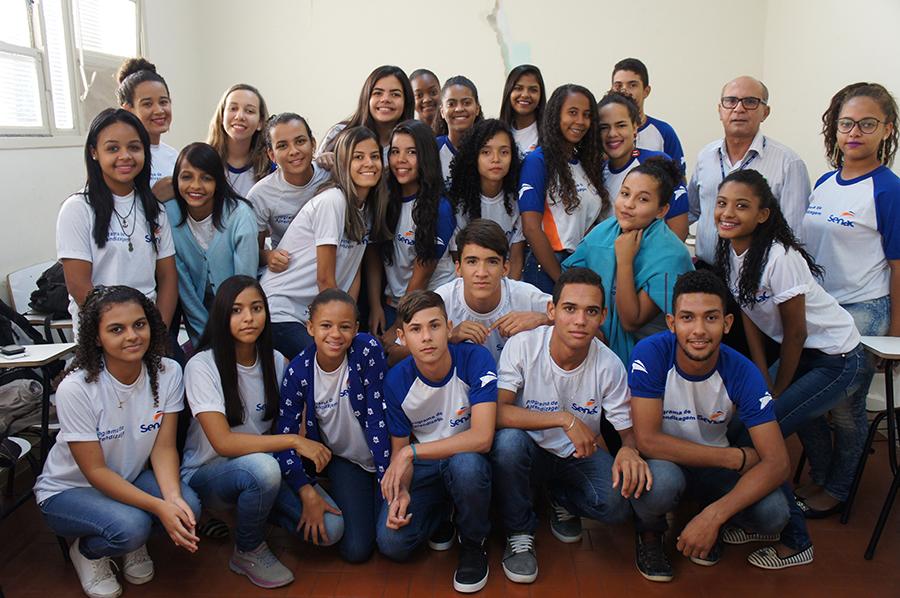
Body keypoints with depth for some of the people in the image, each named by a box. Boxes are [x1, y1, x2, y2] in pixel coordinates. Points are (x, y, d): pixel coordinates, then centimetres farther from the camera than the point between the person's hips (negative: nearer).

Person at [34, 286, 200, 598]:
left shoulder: (168, 372, -16)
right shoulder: (75, 388, -27)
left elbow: (164, 447, -13)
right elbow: (95, 471, -23)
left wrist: (173, 498, -32)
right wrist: (159, 507, -33)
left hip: (131, 478, 4)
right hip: (68, 490, -4)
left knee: (187, 506, -25)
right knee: (131, 526, -32)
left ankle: (133, 544, 9)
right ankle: (87, 551, 4)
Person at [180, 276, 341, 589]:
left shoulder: (275, 361, -2)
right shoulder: (202, 366, -18)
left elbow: (290, 428, -3)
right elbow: (223, 443, -26)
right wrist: (294, 441, -27)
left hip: (265, 465, 5)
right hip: (207, 473, -4)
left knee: (330, 528, -14)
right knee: (262, 467, -38)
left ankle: (248, 509, 12)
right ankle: (248, 552, -8)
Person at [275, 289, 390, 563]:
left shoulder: (368, 350, -24)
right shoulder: (298, 371, -19)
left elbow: (377, 416, -21)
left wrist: (387, 479, -22)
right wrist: (308, 493, -24)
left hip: (383, 454, -1)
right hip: (342, 459, 1)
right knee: (355, 550, -8)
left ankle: (373, 498, 22)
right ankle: (351, 505, 23)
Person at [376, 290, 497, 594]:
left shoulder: (476, 359, -22)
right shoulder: (396, 381, -12)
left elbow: (481, 438, -30)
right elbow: (399, 448, 0)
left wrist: (411, 452, -28)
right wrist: (401, 491, -21)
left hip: (468, 457, -2)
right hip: (423, 466, 2)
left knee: (466, 464, -39)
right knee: (391, 543, -20)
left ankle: (473, 543, -6)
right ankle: (441, 514, 16)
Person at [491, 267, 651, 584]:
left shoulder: (609, 365, -15)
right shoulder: (522, 346, -21)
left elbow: (629, 429, -7)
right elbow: (498, 413, -30)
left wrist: (629, 449, -32)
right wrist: (565, 419, -37)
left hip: (581, 454, 2)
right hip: (531, 450, -1)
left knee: (618, 504, -26)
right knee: (508, 440, -35)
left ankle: (562, 500, 12)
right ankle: (519, 533, -7)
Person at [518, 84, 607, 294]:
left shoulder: (589, 162, 13)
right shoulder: (538, 161, -8)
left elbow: (592, 219, 13)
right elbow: (531, 229, -14)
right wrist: (562, 281, -13)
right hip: (547, 269, -6)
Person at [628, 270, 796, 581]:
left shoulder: (742, 372, -18)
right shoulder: (650, 354, -25)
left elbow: (777, 462, -21)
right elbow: (648, 441, -27)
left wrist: (713, 515, -34)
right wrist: (736, 457, -25)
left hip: (715, 466, 2)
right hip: (662, 460, -2)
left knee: (775, 513, -25)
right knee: (661, 482, -37)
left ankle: (715, 523, 11)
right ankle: (650, 533, 0)